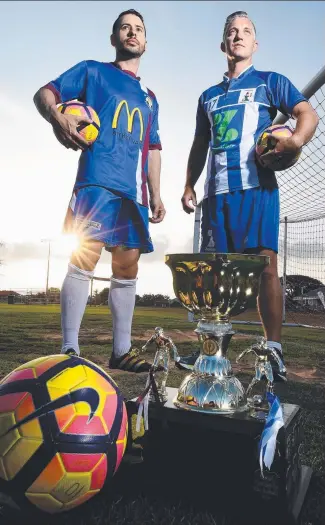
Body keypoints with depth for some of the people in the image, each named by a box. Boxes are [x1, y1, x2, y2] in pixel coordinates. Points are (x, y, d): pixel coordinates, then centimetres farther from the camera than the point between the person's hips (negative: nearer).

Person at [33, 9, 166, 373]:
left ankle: (121, 350, 9)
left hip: (134, 190, 5)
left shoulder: (149, 97, 28)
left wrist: (155, 194, 15)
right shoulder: (92, 71, 15)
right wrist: (59, 118, -17)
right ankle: (69, 349, -8)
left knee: (128, 265, 2)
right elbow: (45, 94, 7)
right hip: (98, 180, -5)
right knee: (84, 258, -14)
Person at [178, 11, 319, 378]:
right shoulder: (208, 96, 27)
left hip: (256, 185, -4)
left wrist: (295, 140, -19)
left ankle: (273, 352, -6)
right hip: (216, 190, 4)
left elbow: (308, 113, 4)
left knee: (264, 264, -12)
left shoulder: (270, 82, 15)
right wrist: (189, 186, 13)